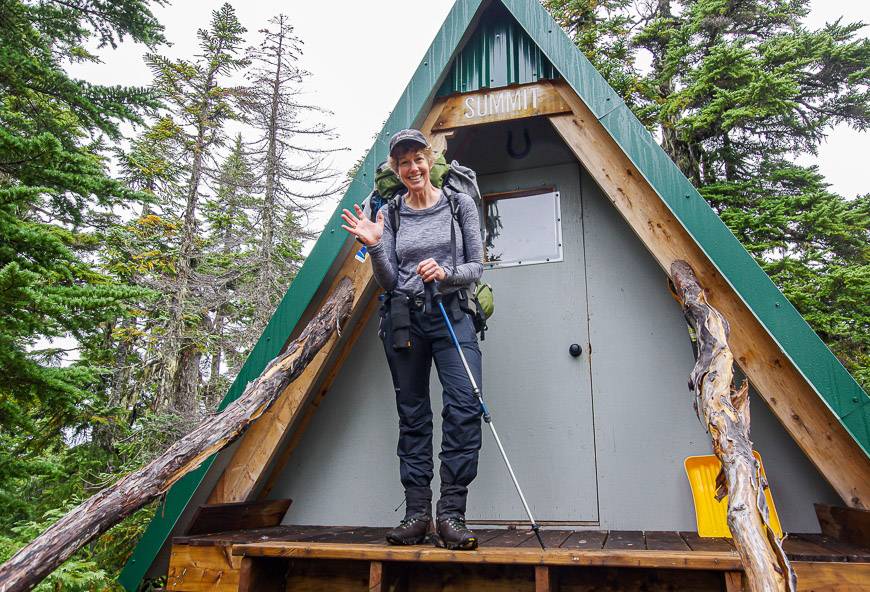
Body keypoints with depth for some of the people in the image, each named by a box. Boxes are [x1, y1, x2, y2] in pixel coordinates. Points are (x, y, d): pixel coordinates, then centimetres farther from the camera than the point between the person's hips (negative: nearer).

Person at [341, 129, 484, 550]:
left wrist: (445, 272, -16)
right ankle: (417, 513, 11)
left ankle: (450, 512, -12)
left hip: (452, 316, -1)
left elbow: (476, 267, 3)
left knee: (465, 406, -19)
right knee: (412, 415, 4)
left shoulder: (460, 204, 6)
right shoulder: (389, 214, 9)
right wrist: (374, 247, -13)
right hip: (403, 319, 2)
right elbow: (388, 283, 5)